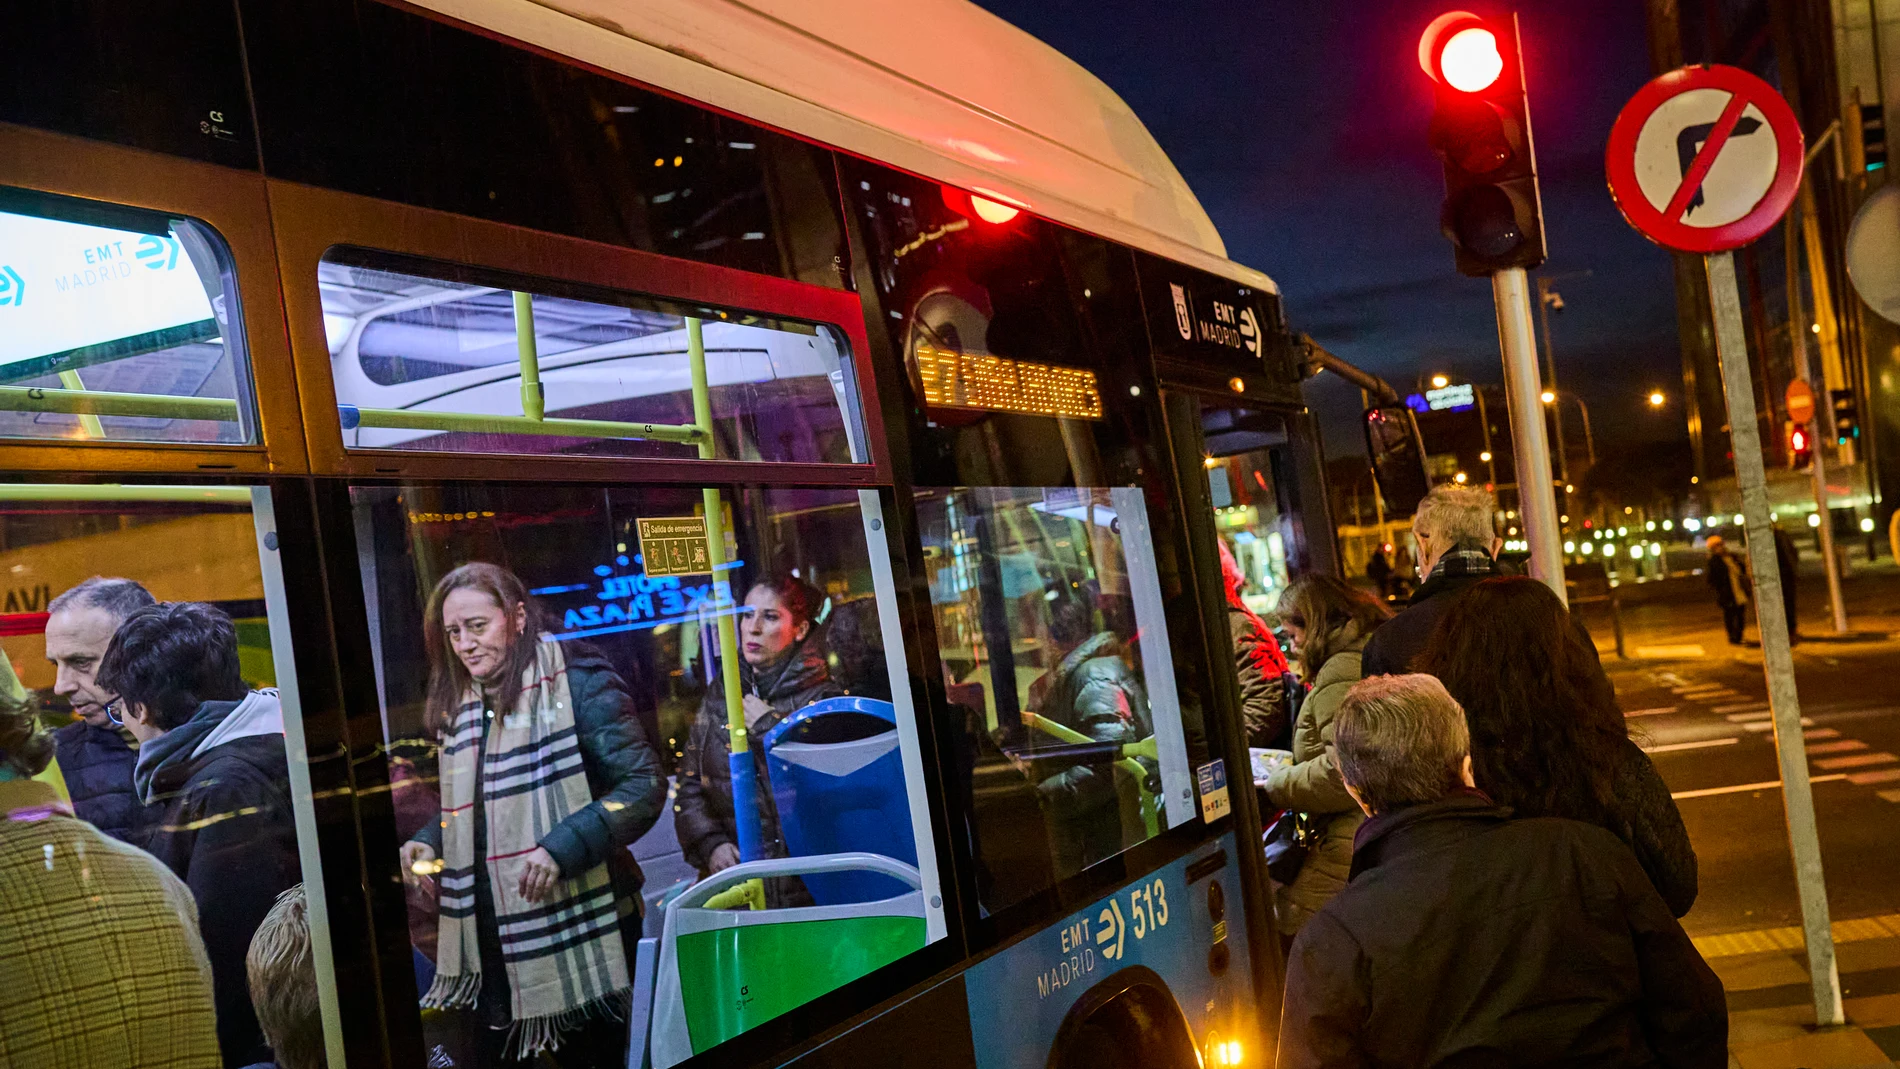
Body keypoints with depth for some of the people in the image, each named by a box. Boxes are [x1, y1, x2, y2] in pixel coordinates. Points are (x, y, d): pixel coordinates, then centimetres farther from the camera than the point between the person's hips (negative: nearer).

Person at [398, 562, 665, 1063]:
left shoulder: (576, 682, -10)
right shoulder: (461, 707, 10)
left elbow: (643, 784, -16)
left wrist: (561, 849, -25)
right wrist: (430, 843, 1)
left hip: (577, 934, -6)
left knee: (590, 1053, 7)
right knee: (491, 1050, 12)